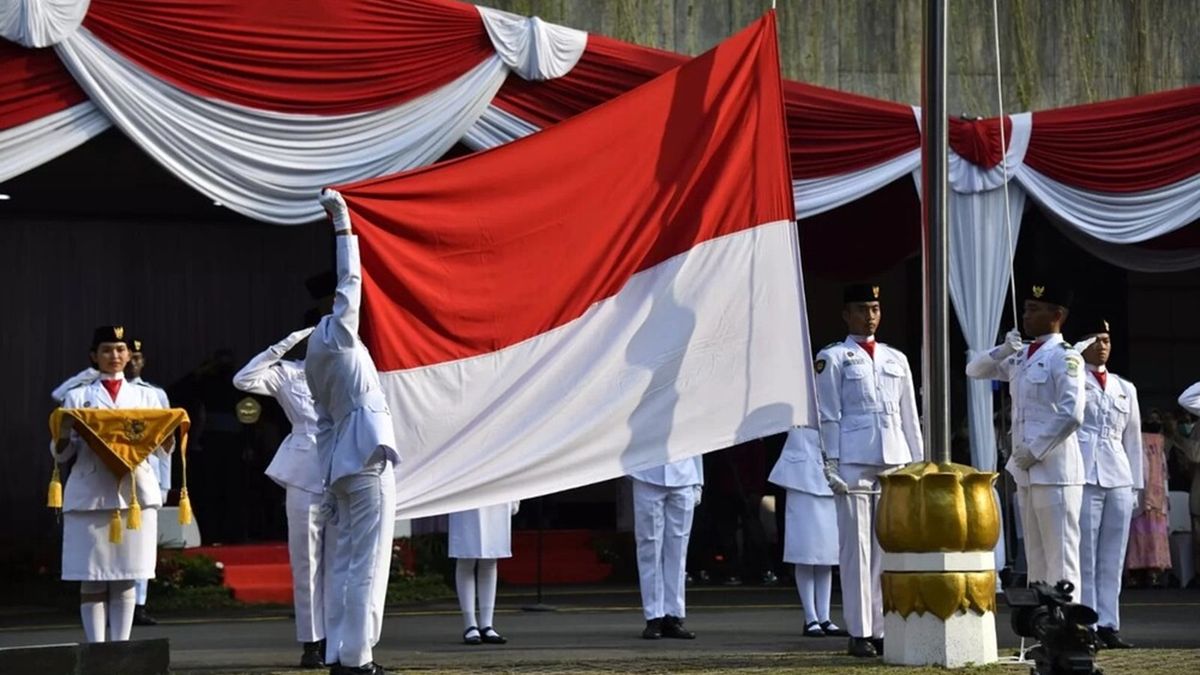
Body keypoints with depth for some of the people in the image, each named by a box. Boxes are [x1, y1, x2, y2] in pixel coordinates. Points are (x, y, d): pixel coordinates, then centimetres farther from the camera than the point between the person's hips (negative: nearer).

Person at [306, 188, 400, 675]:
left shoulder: (315, 361, 18)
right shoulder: (338, 336, -4)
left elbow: (324, 422, 17)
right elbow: (351, 280, -4)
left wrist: (330, 479, 16)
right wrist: (342, 223, 4)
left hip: (341, 464, 9)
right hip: (368, 461, -9)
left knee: (346, 562, 9)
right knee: (367, 564, -8)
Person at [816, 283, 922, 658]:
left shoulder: (896, 359, 17)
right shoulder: (833, 358, 3)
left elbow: (910, 416, 18)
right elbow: (828, 417, -2)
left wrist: (919, 464, 12)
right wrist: (832, 464, -9)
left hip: (895, 461, 5)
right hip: (854, 461, -5)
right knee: (857, 546, -4)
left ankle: (884, 629, 8)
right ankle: (859, 633, -2)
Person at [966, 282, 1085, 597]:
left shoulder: (1065, 358, -9)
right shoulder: (1021, 357, 16)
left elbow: (1071, 414, -20)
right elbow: (975, 370, 23)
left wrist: (1035, 451, -16)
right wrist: (1002, 351, 5)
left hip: (1054, 473, -9)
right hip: (1026, 473, 9)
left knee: (1060, 559, -7)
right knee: (1036, 560, 11)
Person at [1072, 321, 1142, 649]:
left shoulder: (1125, 388, 19)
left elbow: (1133, 439, 20)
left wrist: (1136, 484, 14)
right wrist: (1079, 351, -9)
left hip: (1118, 479, 5)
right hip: (1083, 476, -5)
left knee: (1113, 558, 3)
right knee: (1084, 556, -6)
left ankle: (1108, 625, 5)